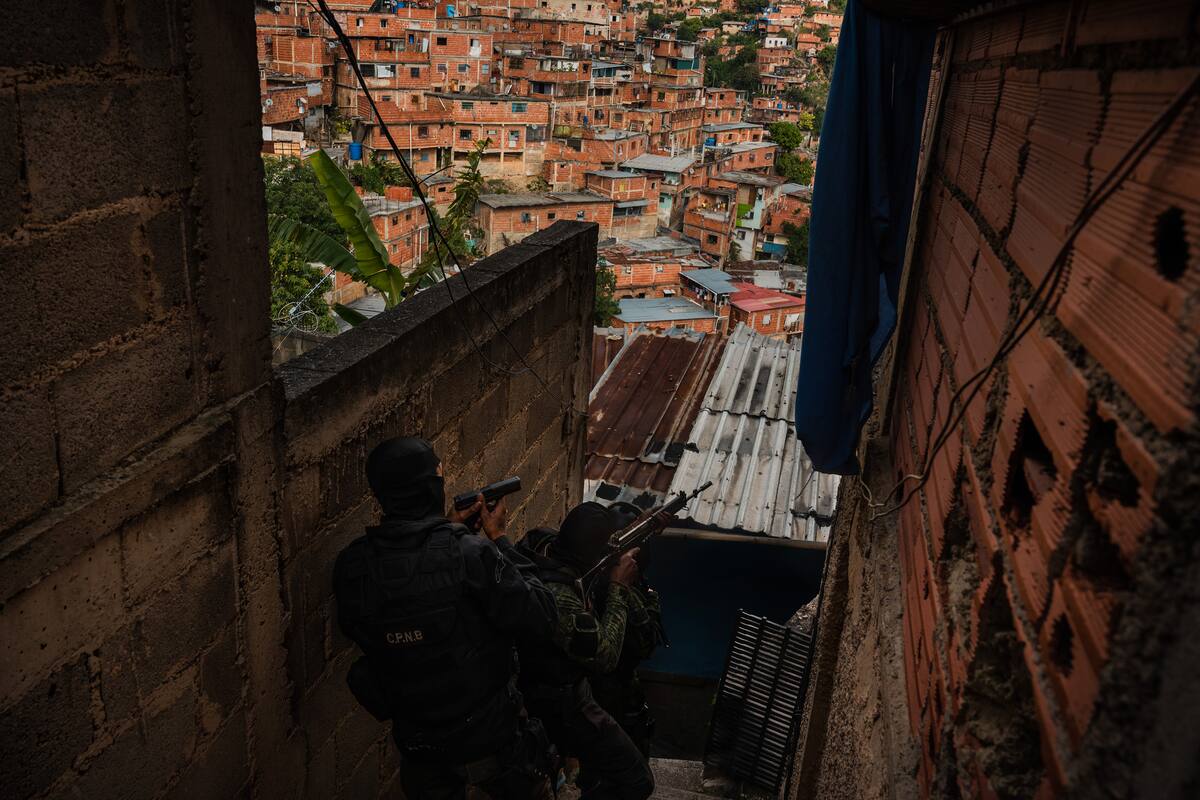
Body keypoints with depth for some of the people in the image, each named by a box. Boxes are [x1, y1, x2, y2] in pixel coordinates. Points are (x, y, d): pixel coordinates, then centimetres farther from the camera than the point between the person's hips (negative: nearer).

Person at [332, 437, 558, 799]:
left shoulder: (351, 565, -12)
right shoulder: (469, 553, -27)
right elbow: (542, 620, -19)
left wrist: (446, 529, 5)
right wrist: (499, 540, -10)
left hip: (417, 745, 3)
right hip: (490, 736, -3)